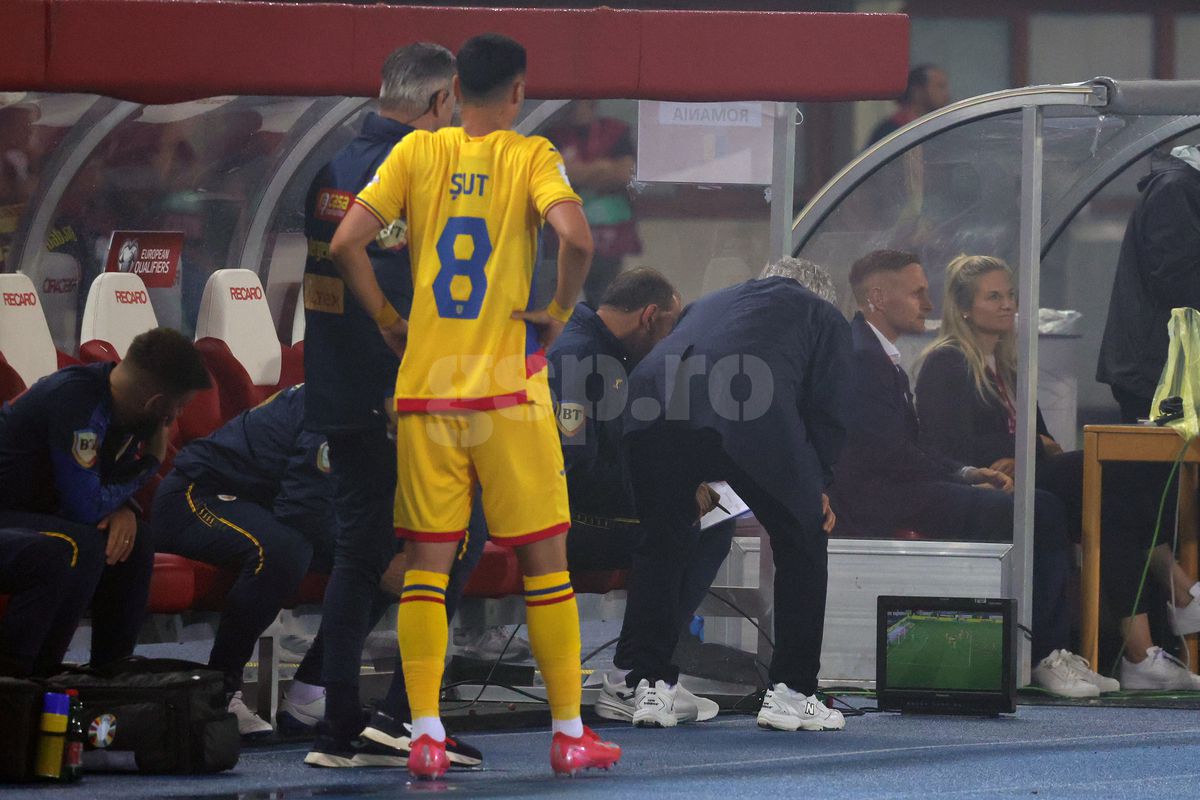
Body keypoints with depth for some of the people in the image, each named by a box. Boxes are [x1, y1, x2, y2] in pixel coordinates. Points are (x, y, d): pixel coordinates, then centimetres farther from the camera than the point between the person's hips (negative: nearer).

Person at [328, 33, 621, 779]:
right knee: (544, 558, 7)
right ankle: (570, 731, 9)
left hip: (425, 386, 2)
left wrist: (387, 319, 8)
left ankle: (426, 733, -1)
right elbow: (576, 238, -21)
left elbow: (347, 242, -5)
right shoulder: (532, 157, -3)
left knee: (428, 562, 6)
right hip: (507, 386, -2)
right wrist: (561, 311, -5)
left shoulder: (418, 152, 4)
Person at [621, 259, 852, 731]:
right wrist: (815, 486, 28)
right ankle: (790, 691, 14)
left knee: (660, 542, 21)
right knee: (802, 544, 15)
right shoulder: (823, 317, 30)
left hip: (651, 394, 3)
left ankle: (650, 686, 15)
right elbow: (828, 410, 17)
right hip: (750, 414, -3)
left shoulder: (708, 304, 41)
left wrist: (701, 485, 43)